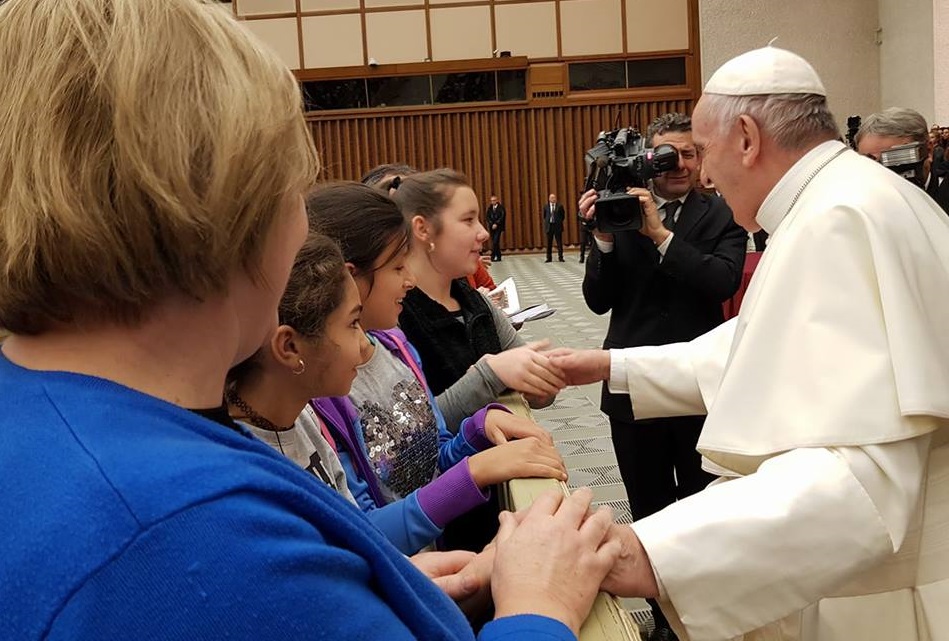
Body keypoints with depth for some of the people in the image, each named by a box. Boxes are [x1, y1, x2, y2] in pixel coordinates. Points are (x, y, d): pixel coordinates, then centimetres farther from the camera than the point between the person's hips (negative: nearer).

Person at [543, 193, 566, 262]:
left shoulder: (560, 206, 1)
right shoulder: (546, 207, 5)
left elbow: (562, 216, 7)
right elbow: (543, 216, 14)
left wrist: (559, 221, 1)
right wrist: (547, 221, 7)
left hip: (557, 226, -1)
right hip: (549, 226, 1)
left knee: (559, 243, 0)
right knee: (549, 243, 6)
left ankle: (560, 257, 5)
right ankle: (549, 258, 12)